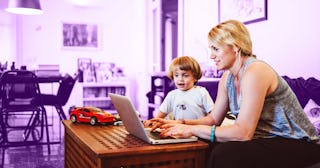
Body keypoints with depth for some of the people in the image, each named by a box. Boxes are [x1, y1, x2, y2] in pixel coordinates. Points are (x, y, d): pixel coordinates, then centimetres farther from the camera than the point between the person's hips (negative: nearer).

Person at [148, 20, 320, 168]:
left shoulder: (255, 72, -22)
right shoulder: (227, 78, 5)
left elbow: (243, 132, -27)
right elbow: (214, 118, 8)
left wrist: (193, 129, -23)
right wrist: (181, 124, -8)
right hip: (266, 139, 7)